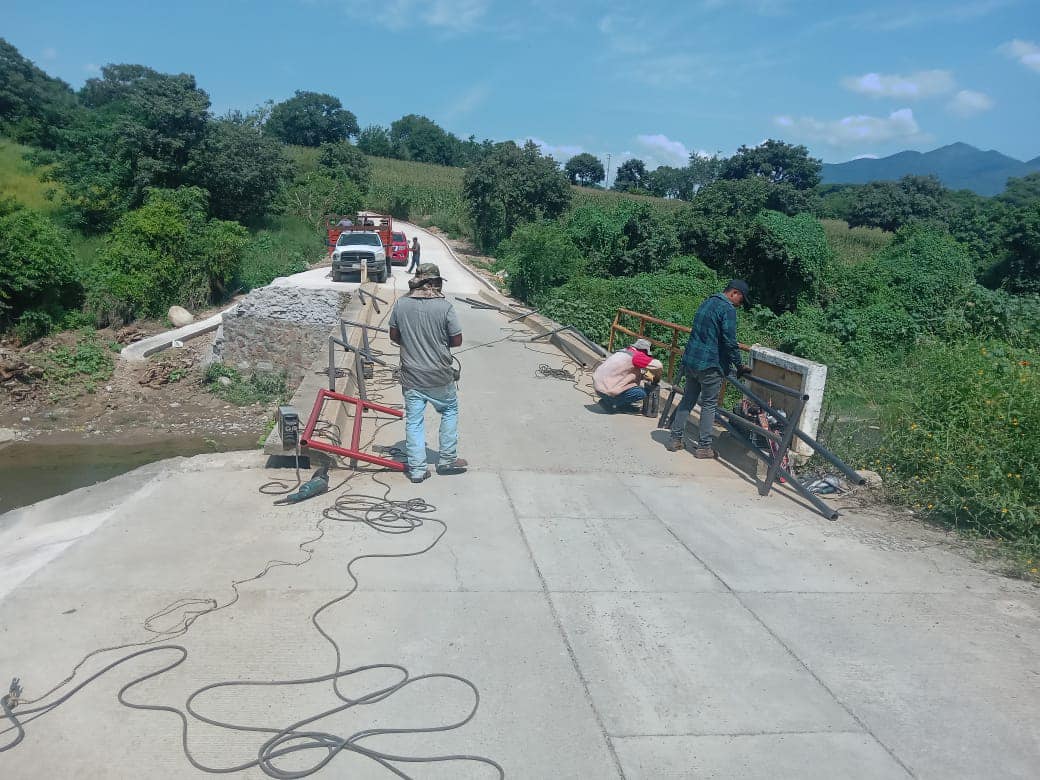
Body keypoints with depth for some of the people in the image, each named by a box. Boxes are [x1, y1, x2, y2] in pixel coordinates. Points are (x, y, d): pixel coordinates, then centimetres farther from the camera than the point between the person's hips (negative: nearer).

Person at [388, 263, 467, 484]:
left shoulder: (401, 305, -5)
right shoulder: (444, 306, -15)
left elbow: (394, 336, 5)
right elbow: (457, 341, -9)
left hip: (411, 375, 2)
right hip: (439, 376, -2)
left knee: (414, 420, 9)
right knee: (450, 410, 20)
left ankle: (417, 468, 13)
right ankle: (447, 459, 25)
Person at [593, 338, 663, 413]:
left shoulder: (624, 351, 15)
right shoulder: (636, 356, -12)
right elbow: (658, 366, -16)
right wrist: (657, 376, 4)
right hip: (606, 391, -9)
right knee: (641, 394, -4)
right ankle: (610, 404, -2)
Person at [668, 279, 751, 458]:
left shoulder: (707, 303, 16)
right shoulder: (727, 309, -12)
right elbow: (730, 341, -17)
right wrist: (739, 366, -6)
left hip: (690, 360, 8)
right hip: (710, 364, -8)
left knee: (687, 400, 15)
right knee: (709, 405, 1)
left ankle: (676, 439, 17)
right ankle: (703, 446, 5)